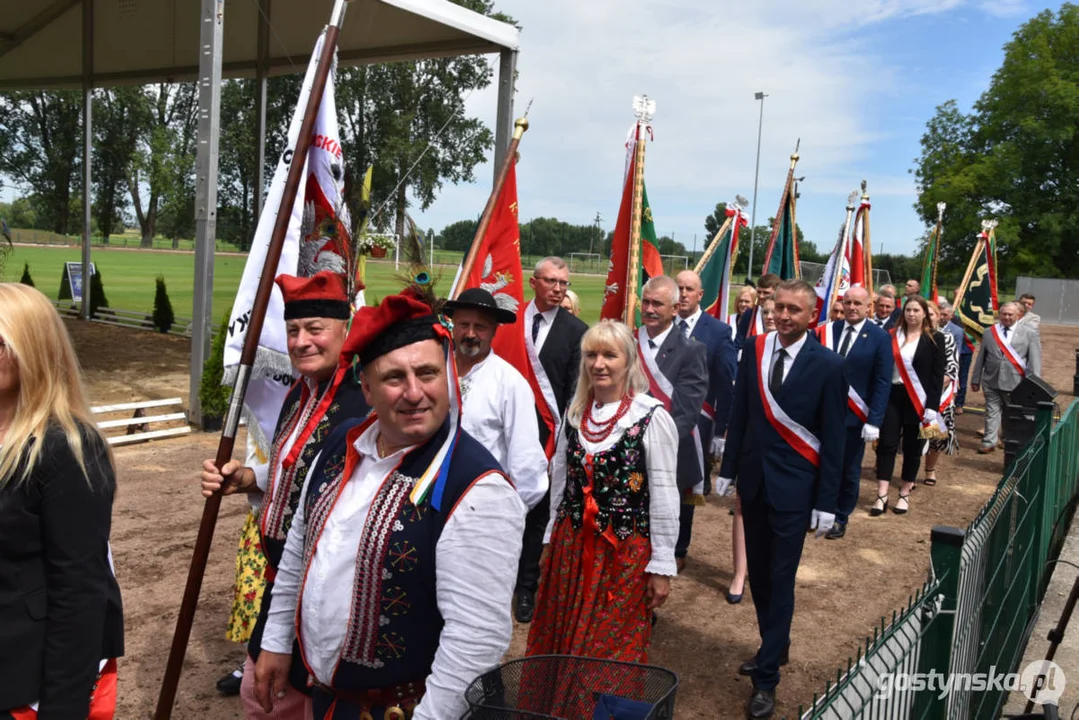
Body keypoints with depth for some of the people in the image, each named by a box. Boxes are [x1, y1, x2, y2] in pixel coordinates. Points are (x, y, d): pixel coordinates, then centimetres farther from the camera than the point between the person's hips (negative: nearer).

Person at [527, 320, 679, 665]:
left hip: (625, 551, -5)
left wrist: (662, 565, -8)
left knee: (614, 649, 9)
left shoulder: (652, 417, -13)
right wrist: (553, 538, 16)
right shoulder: (575, 411, 4)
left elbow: (664, 494, -11)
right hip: (570, 545, 5)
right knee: (561, 640, 16)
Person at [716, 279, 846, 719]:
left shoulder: (826, 364, -10)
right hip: (753, 479, 5)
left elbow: (833, 439, -7)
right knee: (758, 573, 16)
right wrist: (728, 469, 7)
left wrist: (826, 503, -8)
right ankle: (774, 647, 37)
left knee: (780, 580, 1)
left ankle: (766, 678, 12)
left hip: (793, 487, -4)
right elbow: (740, 414, 7)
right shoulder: (754, 350, 1)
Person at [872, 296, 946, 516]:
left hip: (918, 399, -1)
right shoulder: (892, 335, 5)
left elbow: (937, 374, -4)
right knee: (887, 444, -3)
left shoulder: (934, 338, 0)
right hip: (892, 395, 1)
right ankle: (882, 495, -1)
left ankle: (904, 494, 19)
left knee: (912, 447, 8)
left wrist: (932, 406, -11)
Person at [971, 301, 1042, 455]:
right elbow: (981, 358, 8)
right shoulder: (989, 333, 6)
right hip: (991, 381, 2)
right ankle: (989, 442, 9)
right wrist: (976, 380, 7)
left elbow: (1034, 361, -4)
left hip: (1015, 382, -1)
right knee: (992, 412, 4)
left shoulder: (1029, 334, -1)